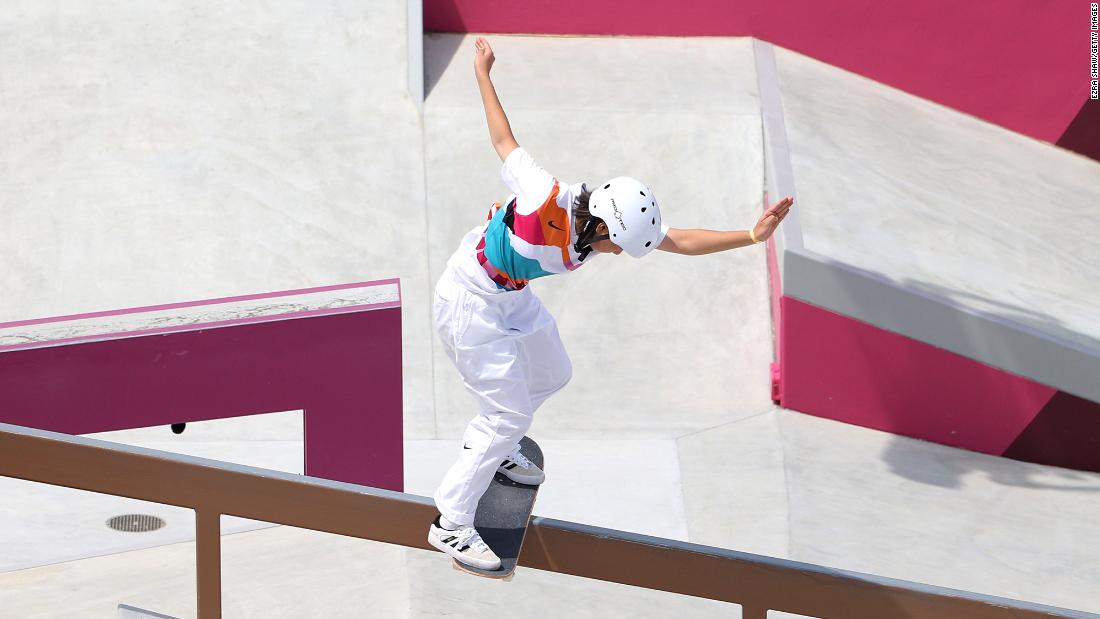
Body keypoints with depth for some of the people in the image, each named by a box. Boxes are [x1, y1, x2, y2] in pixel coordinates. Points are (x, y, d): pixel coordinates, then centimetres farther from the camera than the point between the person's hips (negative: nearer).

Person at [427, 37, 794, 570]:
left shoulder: (610, 222, -14)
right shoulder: (546, 198, -34)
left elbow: (680, 241, -9)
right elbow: (504, 141, -18)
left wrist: (751, 236, -20)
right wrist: (482, 74, -6)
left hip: (511, 298, 8)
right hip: (469, 302, -8)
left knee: (552, 374, 26)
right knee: (510, 414, -6)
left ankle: (486, 446, 48)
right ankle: (451, 525, 4)